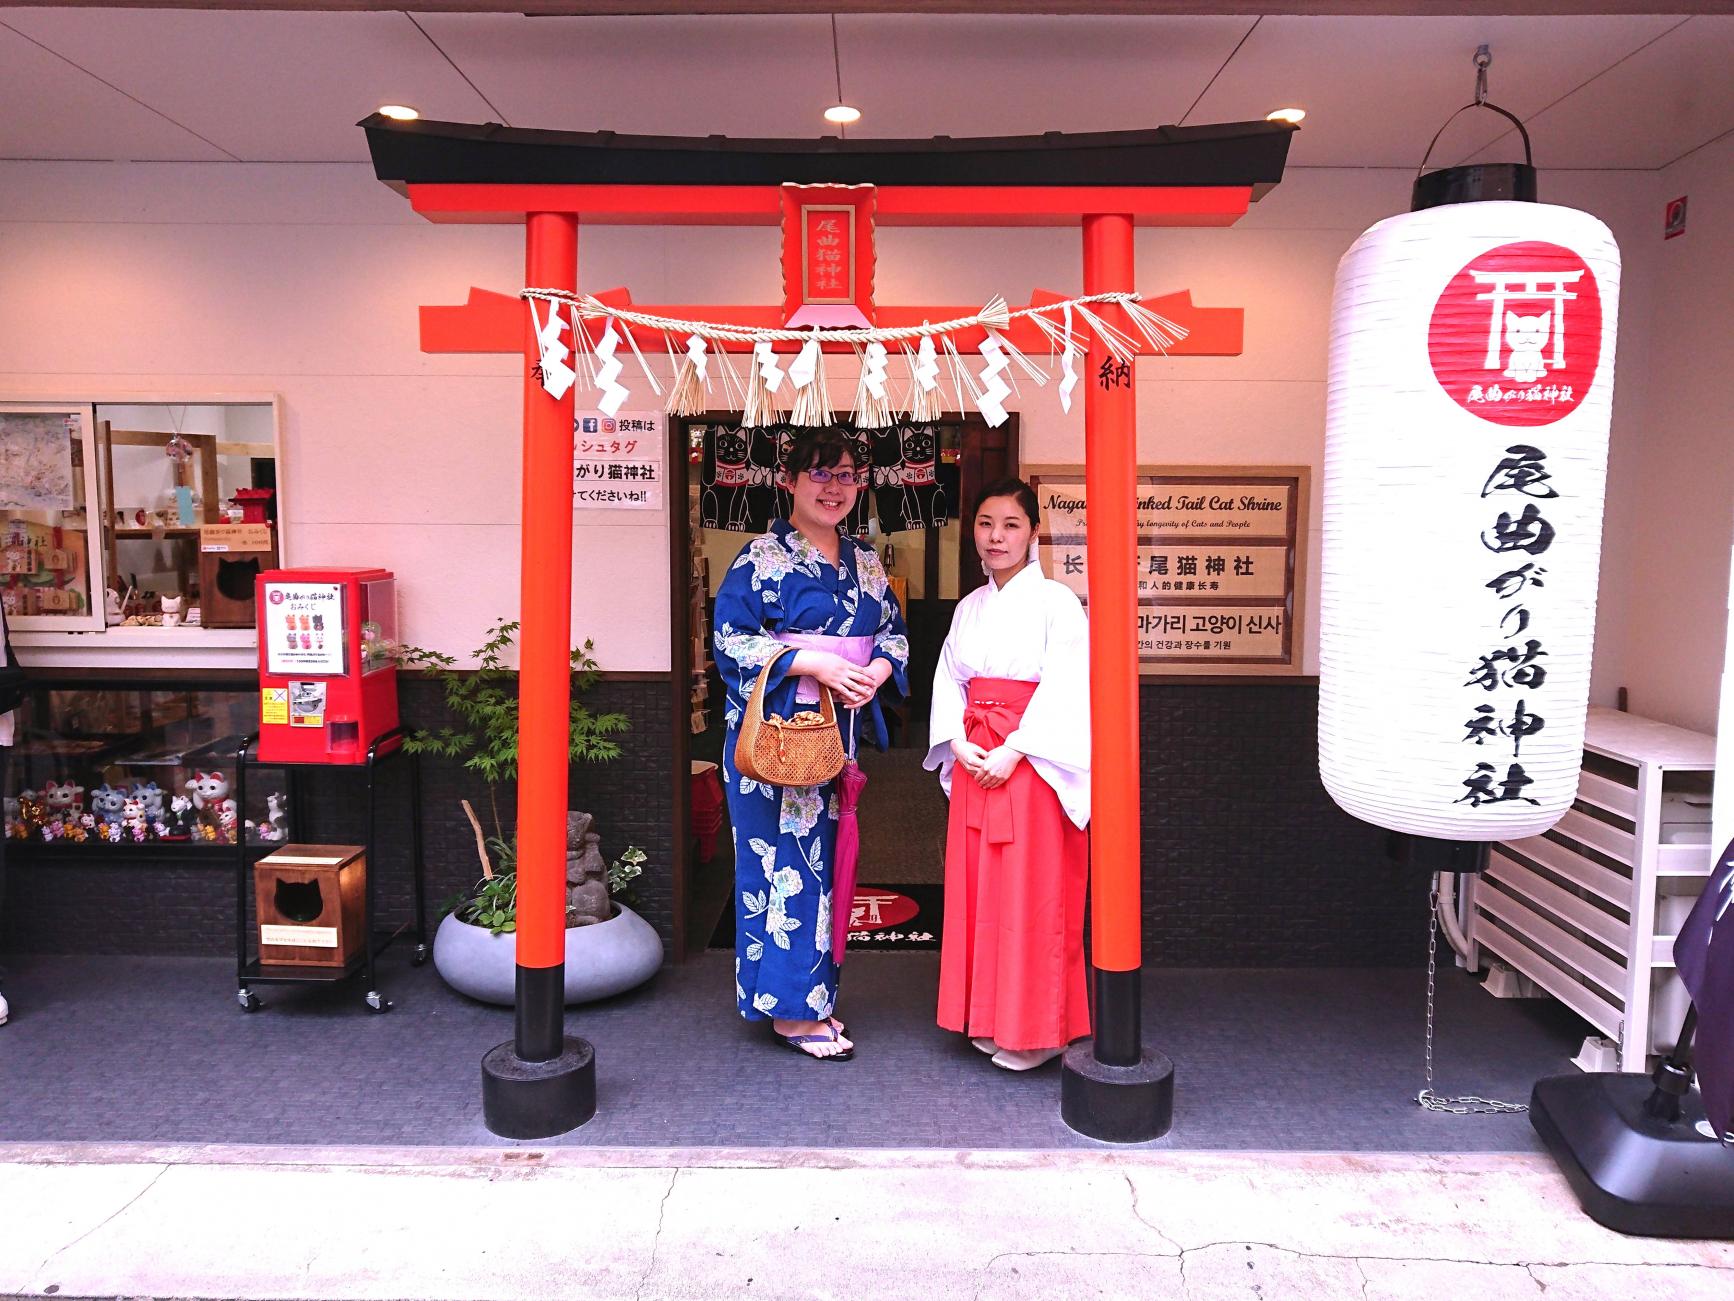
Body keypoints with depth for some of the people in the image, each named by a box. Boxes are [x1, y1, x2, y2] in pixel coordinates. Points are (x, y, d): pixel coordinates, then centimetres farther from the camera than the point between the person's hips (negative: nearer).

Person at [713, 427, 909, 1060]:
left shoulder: (865, 562, 12)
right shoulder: (761, 558, -6)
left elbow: (895, 631, 15)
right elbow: (731, 640, -11)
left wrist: (877, 670, -7)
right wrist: (811, 663, -20)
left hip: (840, 732, 6)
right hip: (777, 733, -6)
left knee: (825, 856, 11)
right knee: (785, 857, -2)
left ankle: (811, 995, 24)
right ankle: (789, 1008, 9)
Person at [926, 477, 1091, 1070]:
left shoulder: (1055, 601, -5)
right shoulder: (969, 607, 14)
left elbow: (1064, 688, -13)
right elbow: (949, 680, 12)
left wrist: (1014, 749, -18)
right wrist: (959, 743, -5)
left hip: (1032, 764, -6)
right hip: (973, 762, 6)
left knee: (1031, 896, -2)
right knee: (978, 889, 10)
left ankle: (1034, 1030, 12)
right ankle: (989, 1019, 23)